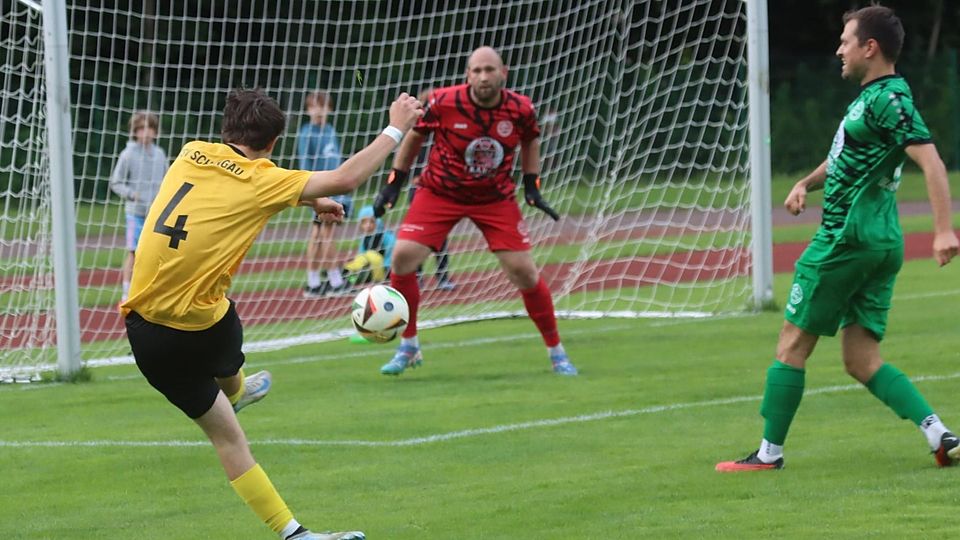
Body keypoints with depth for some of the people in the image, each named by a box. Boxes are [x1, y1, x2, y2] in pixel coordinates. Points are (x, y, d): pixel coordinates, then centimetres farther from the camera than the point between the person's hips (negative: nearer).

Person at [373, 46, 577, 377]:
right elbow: (415, 135, 0)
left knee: (523, 271, -5)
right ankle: (408, 347, 4)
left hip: (496, 198, 1)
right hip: (440, 192, 0)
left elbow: (530, 140, 9)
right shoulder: (444, 102, -19)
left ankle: (556, 352, 14)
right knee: (402, 257, -15)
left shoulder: (520, 110, -15)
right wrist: (394, 182, 0)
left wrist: (532, 185, 4)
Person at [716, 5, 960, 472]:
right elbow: (846, 156, 31)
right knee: (862, 361, 7)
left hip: (848, 238, -10)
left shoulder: (889, 100, -14)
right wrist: (806, 184, 12)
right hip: (881, 243, 10)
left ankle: (769, 452, 8)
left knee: (792, 345, 2)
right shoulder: (872, 96, 17)